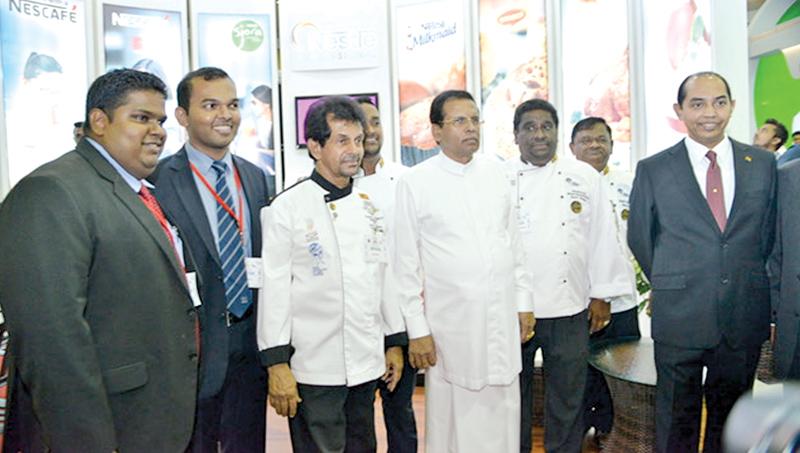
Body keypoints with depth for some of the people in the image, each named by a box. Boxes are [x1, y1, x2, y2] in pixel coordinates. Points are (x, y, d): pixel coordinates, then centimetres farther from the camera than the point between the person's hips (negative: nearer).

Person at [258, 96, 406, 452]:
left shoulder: (369, 206, 8)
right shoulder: (287, 208, -9)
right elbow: (274, 290, -11)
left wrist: (394, 342, 13)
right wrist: (277, 365, -13)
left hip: (367, 363, 6)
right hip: (314, 368, -5)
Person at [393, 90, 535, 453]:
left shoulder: (494, 172, 8)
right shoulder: (415, 183, -5)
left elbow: (512, 242, 14)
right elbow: (407, 264, -4)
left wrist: (524, 302, 11)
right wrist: (417, 330, -6)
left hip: (502, 320, 4)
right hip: (451, 325, -4)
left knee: (503, 417, 12)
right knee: (452, 422, 6)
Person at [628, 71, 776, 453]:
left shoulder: (763, 163, 5)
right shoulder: (652, 170, -2)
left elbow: (769, 234, 13)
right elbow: (639, 236, 7)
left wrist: (747, 285, 14)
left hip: (746, 317, 2)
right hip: (679, 318, -2)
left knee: (731, 419, 15)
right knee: (677, 422, 8)